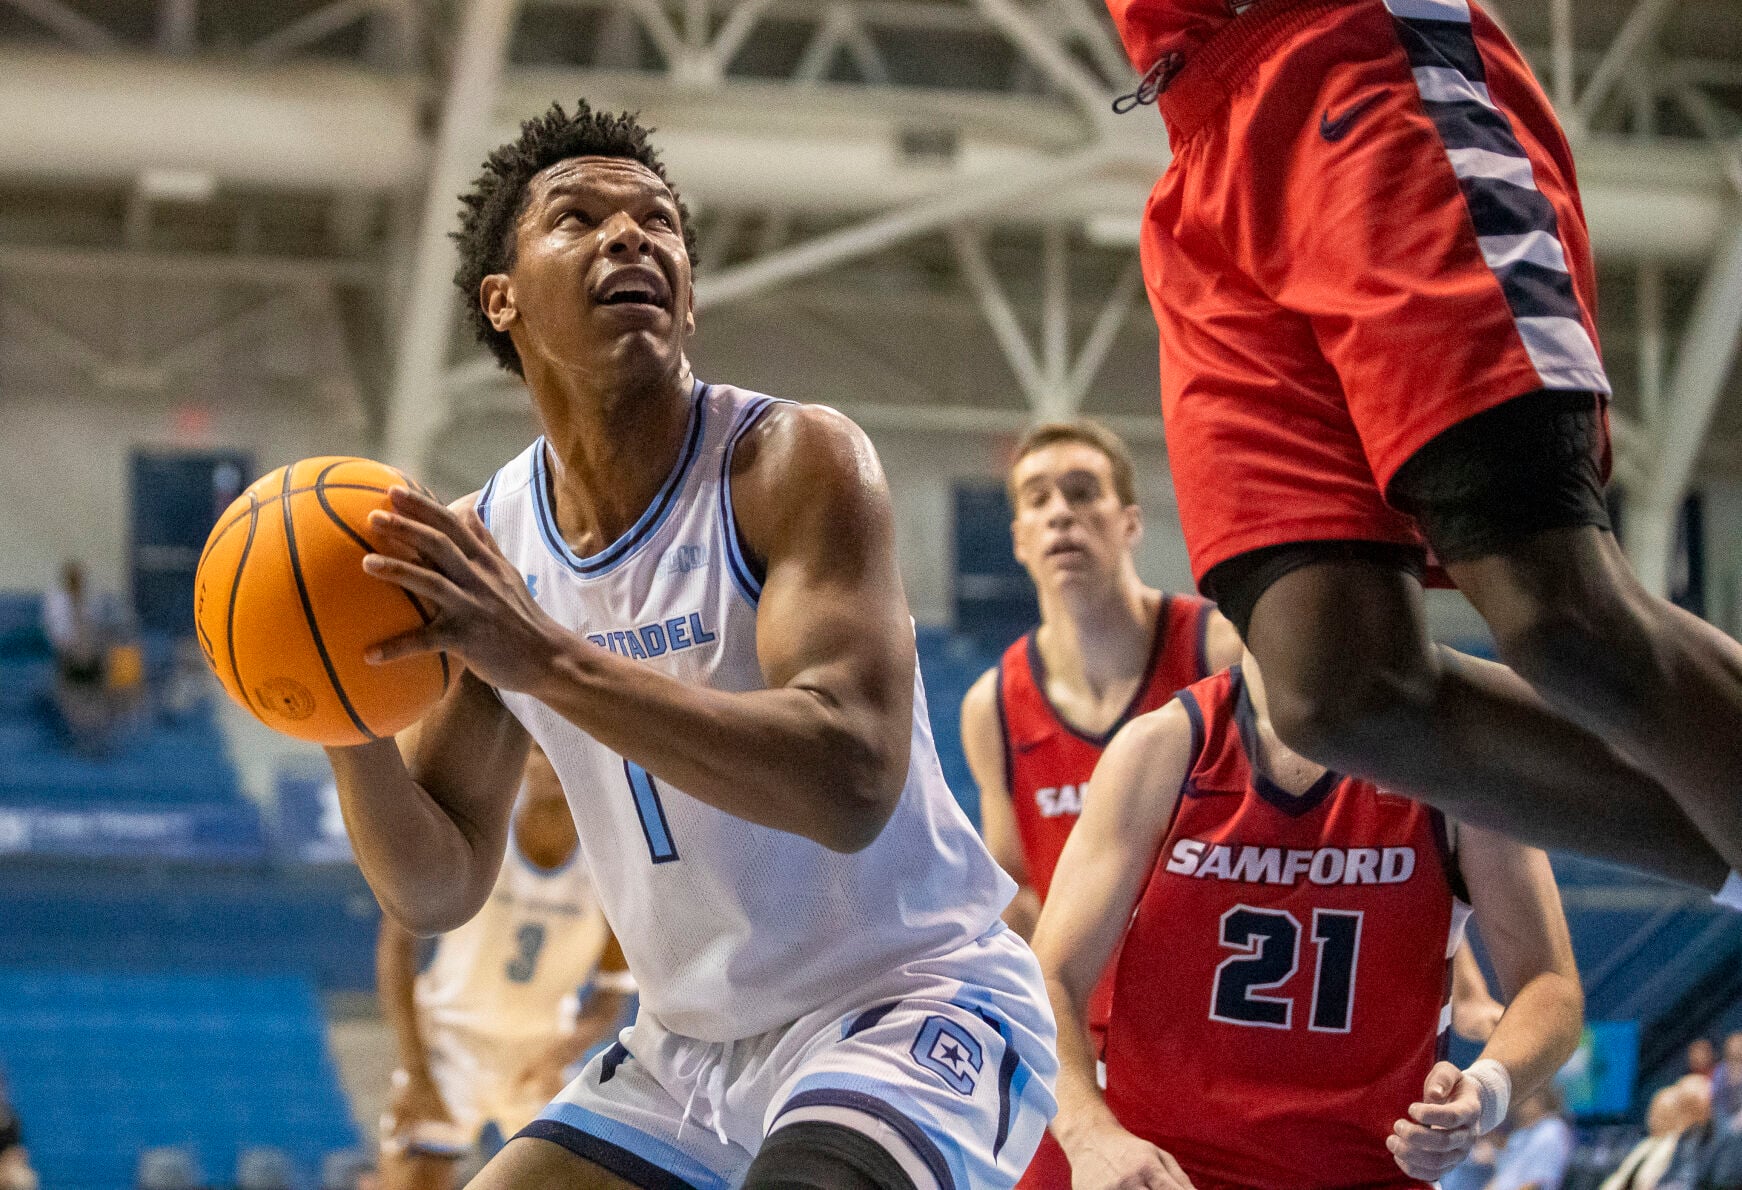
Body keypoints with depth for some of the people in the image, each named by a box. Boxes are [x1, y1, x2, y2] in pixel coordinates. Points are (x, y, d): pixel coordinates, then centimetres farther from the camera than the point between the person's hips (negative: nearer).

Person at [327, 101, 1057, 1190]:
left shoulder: (797, 462, -17)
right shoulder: (479, 549, 1)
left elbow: (852, 782, -32)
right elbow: (437, 889, 5)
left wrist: (547, 659, -36)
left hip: (912, 1004, -7)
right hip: (692, 1047, 7)